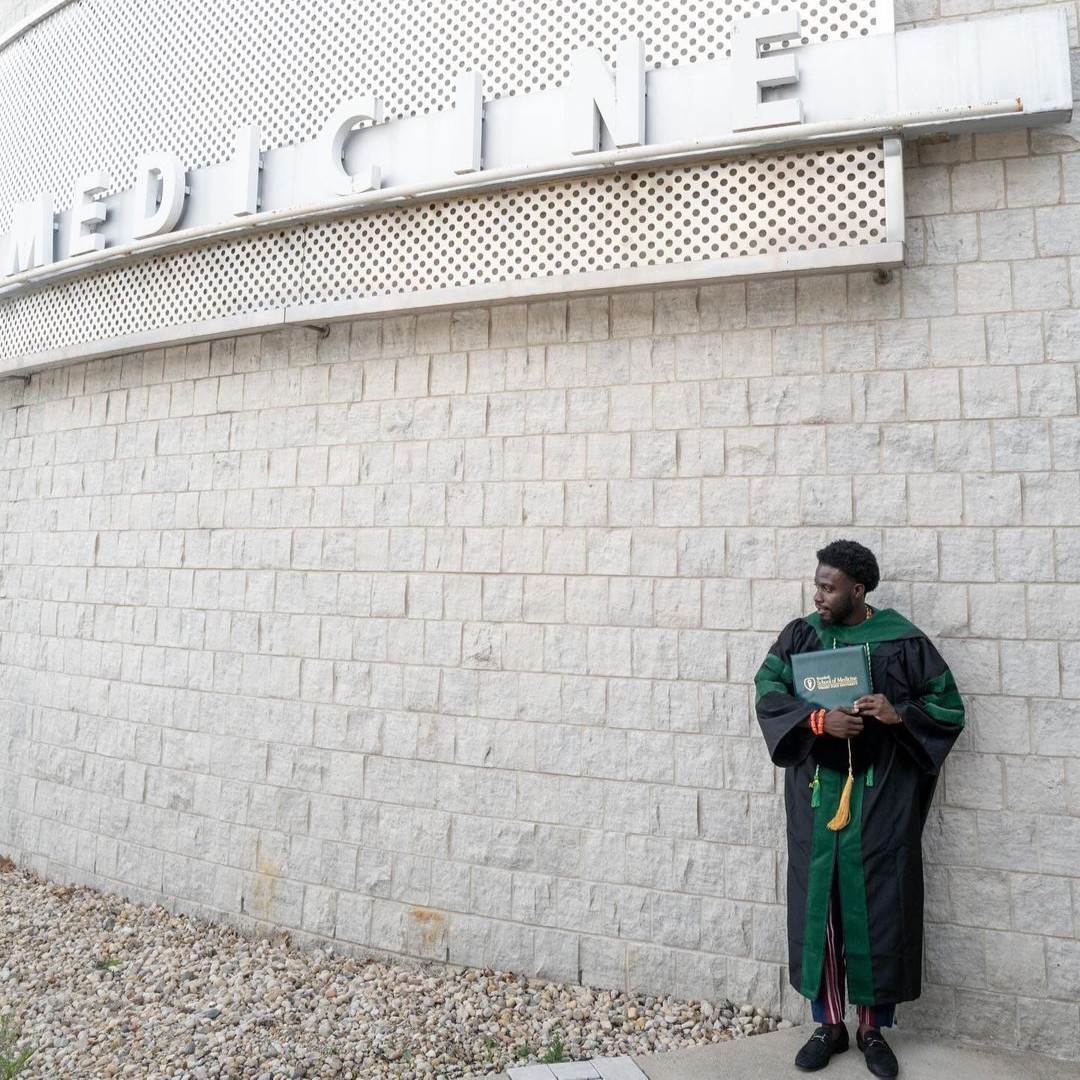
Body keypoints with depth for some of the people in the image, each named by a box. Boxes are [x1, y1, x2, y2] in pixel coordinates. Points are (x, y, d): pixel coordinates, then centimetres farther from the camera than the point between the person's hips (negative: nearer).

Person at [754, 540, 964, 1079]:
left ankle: (873, 1028, 26)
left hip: (882, 797, -1)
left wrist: (898, 714, -18)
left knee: (877, 905, 6)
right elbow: (768, 693, -8)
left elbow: (948, 705, 1)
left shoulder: (902, 639, -3)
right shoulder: (799, 636, 1)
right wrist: (819, 720, -23)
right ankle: (829, 1024, 25)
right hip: (816, 795, 2)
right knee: (817, 903, 7)